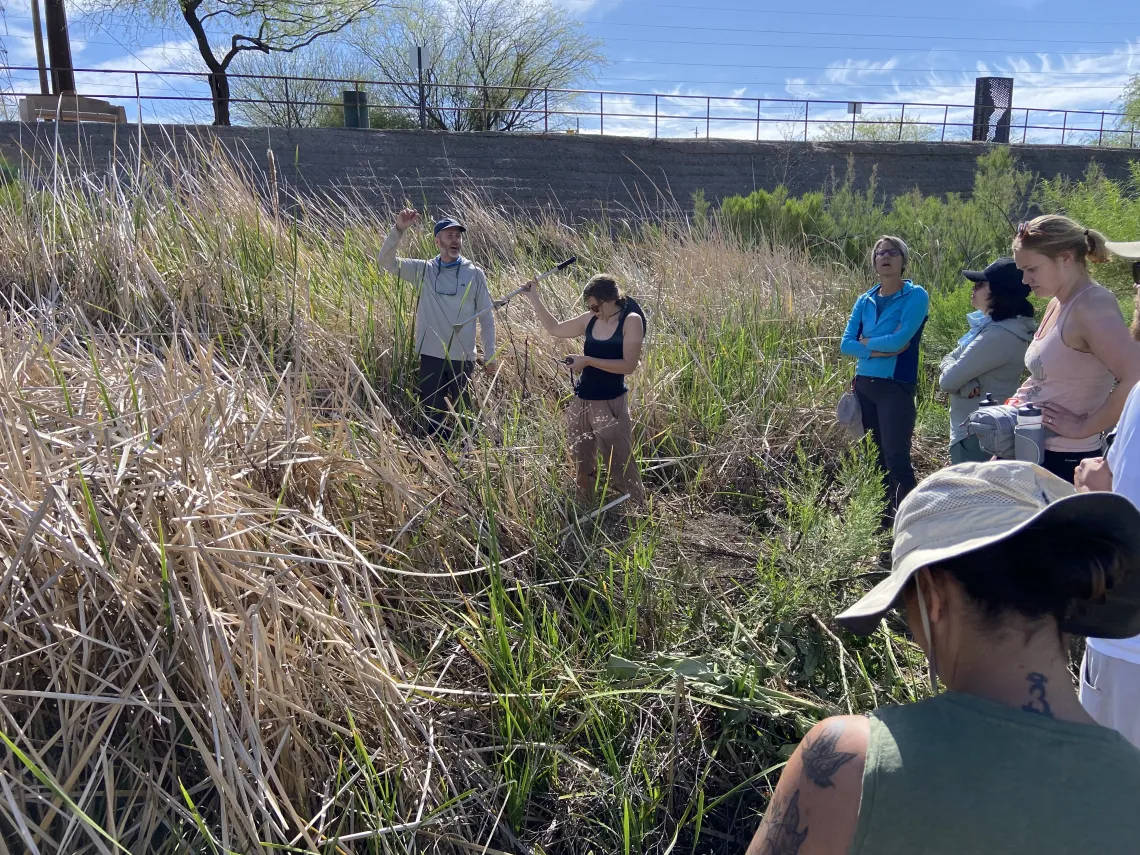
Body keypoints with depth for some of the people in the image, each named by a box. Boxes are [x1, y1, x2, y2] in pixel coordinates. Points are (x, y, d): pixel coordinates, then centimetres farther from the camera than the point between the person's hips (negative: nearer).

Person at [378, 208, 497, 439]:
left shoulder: (474, 274, 2)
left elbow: (486, 317, 4)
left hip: (463, 357, 0)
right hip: (430, 356, 0)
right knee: (433, 415, 7)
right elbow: (386, 261, -7)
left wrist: (489, 356, 3)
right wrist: (399, 229, -21)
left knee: (462, 415, 9)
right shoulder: (423, 270, 2)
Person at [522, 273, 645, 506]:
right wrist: (534, 297, 11)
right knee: (582, 466, 15)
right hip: (581, 402, 6)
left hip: (610, 404, -6)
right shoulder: (590, 319, 4)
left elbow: (629, 365, -19)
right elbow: (554, 328, 16)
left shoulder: (631, 321, -12)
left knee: (620, 466, -4)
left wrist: (589, 360, -20)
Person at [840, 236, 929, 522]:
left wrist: (865, 341, -2)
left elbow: (899, 340, -18)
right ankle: (879, 521, 22)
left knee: (896, 459, -9)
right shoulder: (865, 301, 10)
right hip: (864, 384, 6)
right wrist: (882, 348, -12)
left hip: (896, 386, -6)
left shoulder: (916, 296, -5)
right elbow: (846, 345, 1)